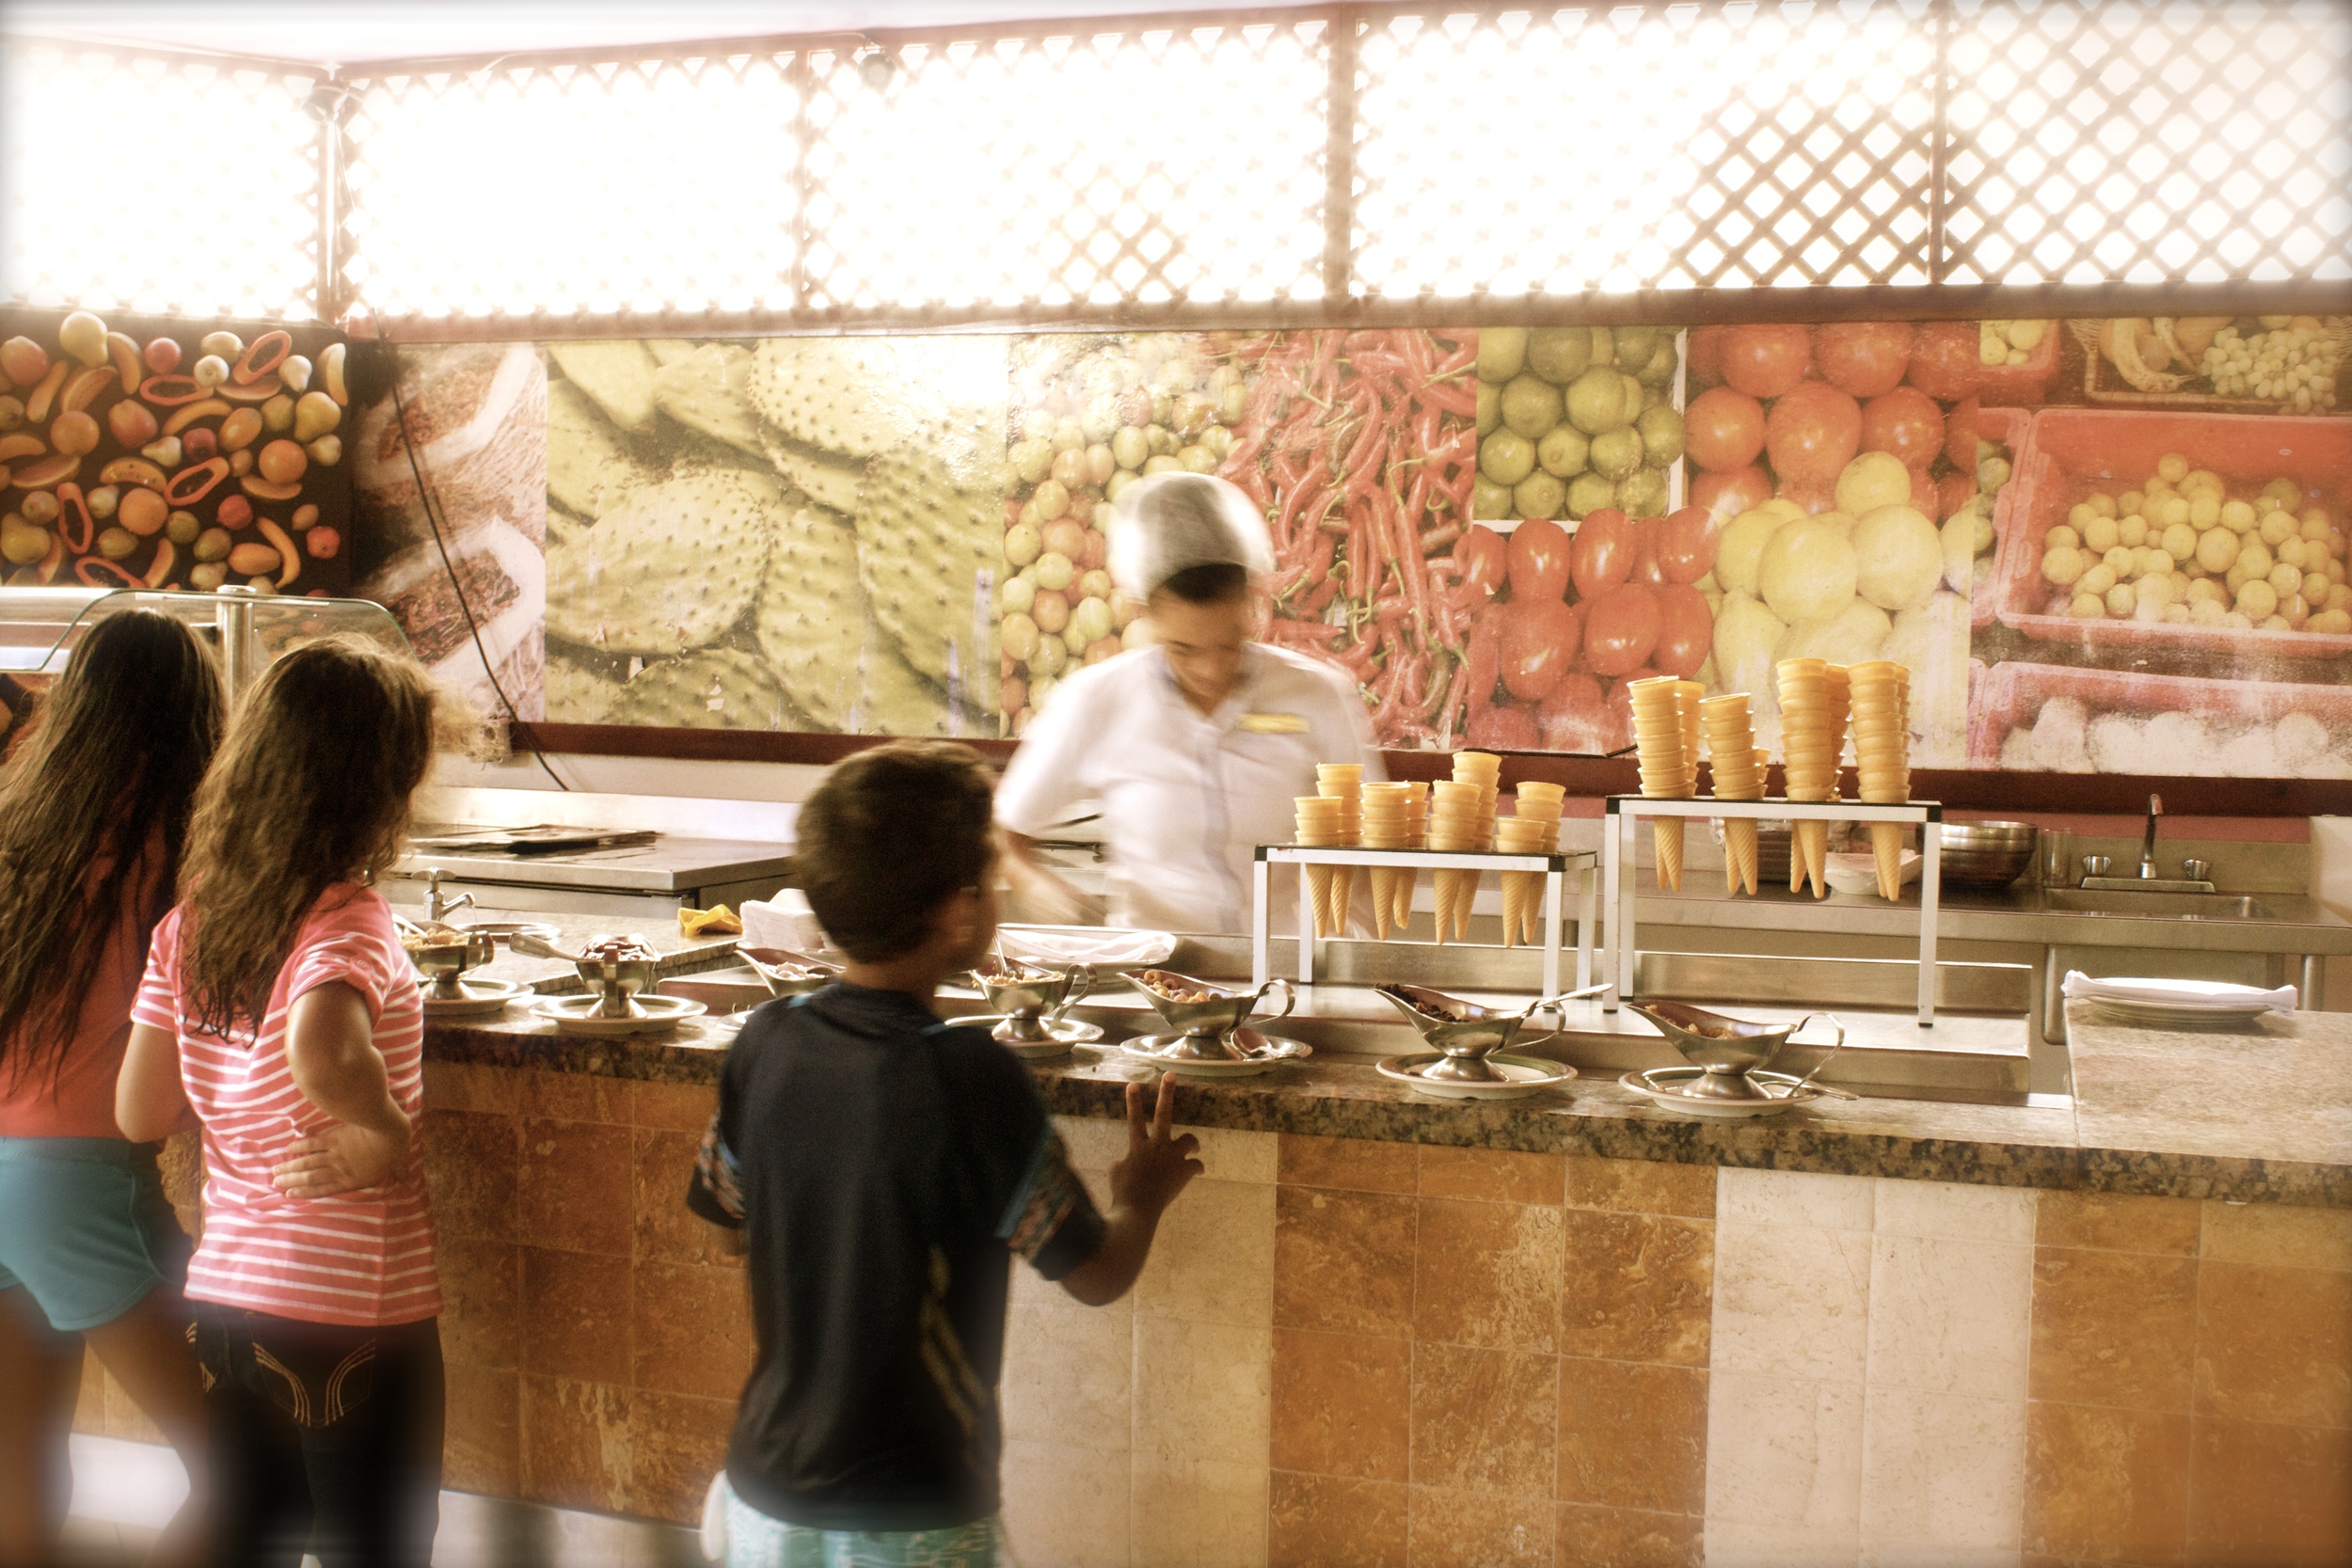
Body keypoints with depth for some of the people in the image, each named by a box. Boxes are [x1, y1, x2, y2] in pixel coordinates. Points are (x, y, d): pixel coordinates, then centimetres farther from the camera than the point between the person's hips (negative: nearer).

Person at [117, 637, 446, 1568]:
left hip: (225, 1295, 6)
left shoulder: (190, 916, 2)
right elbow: (322, 1051, -40)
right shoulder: (349, 922, -19)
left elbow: (140, 1111, 6)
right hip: (353, 1316, -6)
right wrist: (384, 1135, -23)